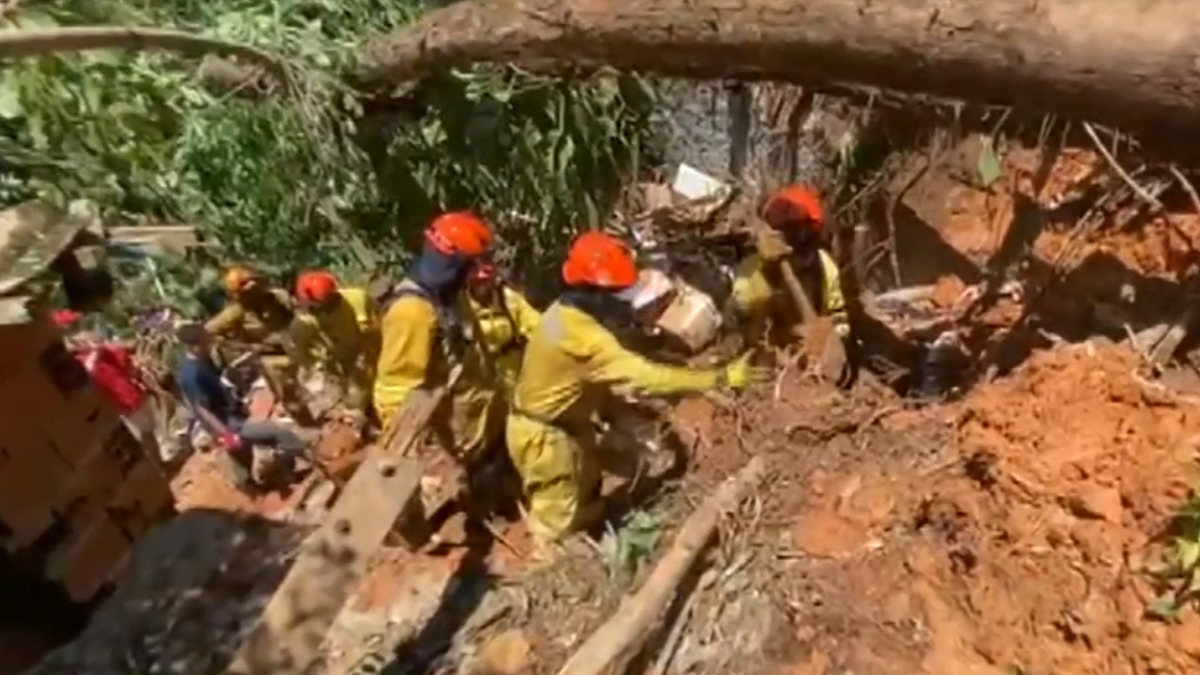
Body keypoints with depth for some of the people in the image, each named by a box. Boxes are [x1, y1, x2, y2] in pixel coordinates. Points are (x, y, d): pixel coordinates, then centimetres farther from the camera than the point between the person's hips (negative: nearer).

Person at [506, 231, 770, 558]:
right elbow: (644, 376, -39)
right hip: (544, 436, -10)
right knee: (559, 521, 10)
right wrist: (722, 377, -38)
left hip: (563, 424, 10)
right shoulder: (581, 336, -35)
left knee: (586, 500, 25)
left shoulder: (567, 312, -3)